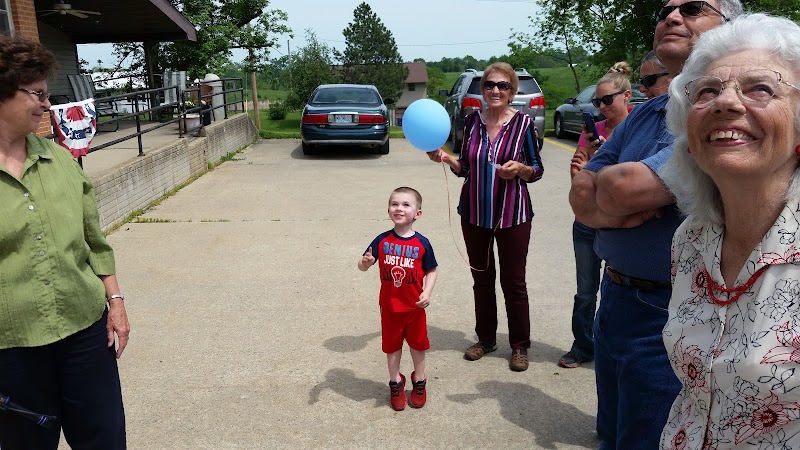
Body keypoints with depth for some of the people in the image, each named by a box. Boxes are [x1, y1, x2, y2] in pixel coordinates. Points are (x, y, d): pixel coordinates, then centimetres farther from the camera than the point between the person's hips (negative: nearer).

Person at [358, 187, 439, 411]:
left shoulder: (422, 243, -11)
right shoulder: (382, 241, -9)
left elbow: (431, 271, -2)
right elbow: (362, 265, -9)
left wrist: (427, 292, -16)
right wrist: (365, 262, -32)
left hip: (414, 306, 0)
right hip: (389, 306, 1)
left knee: (417, 344, 16)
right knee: (392, 346, 15)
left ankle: (419, 383, 38)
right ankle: (396, 384, 35)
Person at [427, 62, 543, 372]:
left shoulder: (523, 122, -7)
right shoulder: (472, 120, 3)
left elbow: (537, 170, -2)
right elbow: (466, 169, 10)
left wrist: (519, 168, -22)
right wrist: (446, 159, -8)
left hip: (512, 214, -3)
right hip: (474, 212, 4)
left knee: (513, 282, 5)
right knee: (481, 278, 15)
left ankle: (520, 346, 22)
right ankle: (486, 338, 31)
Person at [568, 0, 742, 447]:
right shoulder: (644, 115, 9)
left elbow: (625, 188, -29)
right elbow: (581, 194, 4)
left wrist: (604, 181, -7)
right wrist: (614, 209, -17)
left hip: (669, 316, -7)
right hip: (615, 299, 8)